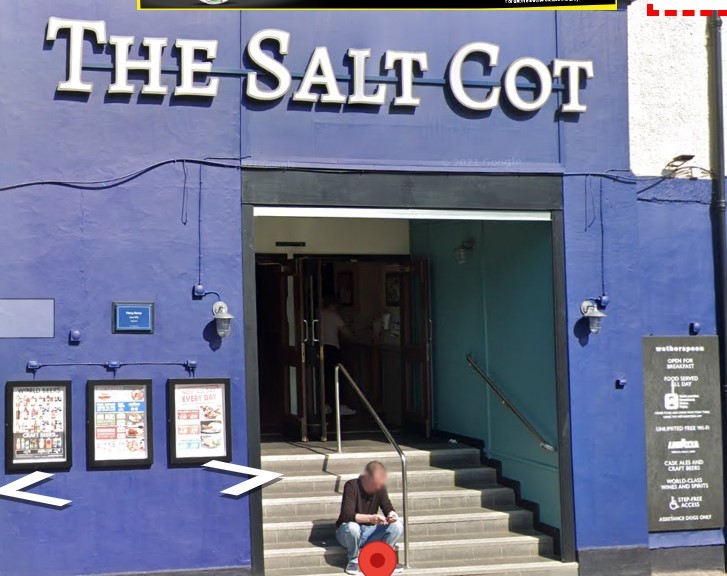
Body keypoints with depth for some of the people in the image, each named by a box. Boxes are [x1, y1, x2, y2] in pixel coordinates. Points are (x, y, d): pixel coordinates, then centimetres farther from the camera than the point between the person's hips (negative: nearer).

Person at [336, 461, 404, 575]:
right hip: (347, 531, -5)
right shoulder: (352, 486, -22)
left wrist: (392, 514, -28)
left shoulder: (380, 488, -6)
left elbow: (388, 508, -3)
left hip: (369, 531, 5)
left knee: (397, 526, -17)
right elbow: (347, 515, -32)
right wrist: (370, 518, -46)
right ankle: (354, 561, -12)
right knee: (352, 527, -39)